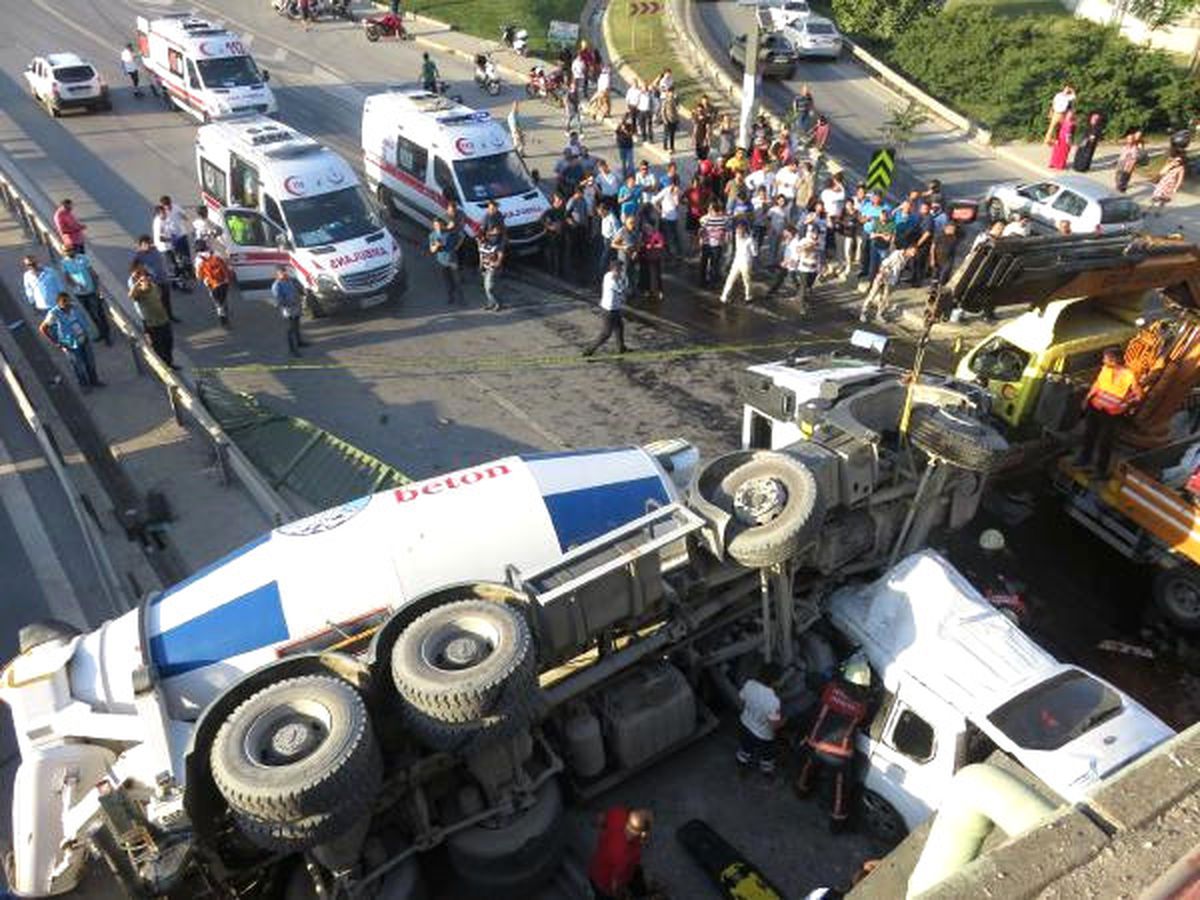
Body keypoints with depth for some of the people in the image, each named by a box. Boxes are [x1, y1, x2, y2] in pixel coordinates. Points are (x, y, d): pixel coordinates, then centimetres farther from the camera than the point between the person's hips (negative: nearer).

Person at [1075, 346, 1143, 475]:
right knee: (1088, 435, 21)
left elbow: (1138, 395, -14)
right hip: (1095, 407, 6)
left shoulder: (1129, 376, -22)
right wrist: (1088, 397, 13)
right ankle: (1084, 460, 43)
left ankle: (1100, 470, 21)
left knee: (1104, 442, 5)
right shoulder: (1106, 368, -7)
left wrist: (1123, 405, -18)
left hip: (1111, 414, -5)